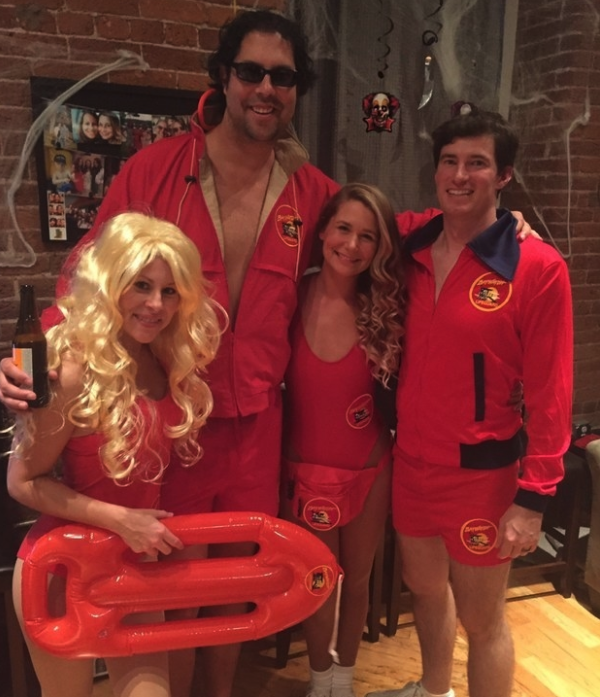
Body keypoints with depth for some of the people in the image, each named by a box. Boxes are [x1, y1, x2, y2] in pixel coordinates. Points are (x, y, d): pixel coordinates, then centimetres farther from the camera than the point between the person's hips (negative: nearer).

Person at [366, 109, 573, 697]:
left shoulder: (538, 268, -15)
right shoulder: (412, 252, 1)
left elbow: (549, 392, -14)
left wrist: (534, 495, -14)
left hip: (481, 471, -5)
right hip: (411, 460, 6)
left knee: (480, 617, 12)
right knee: (424, 586, 25)